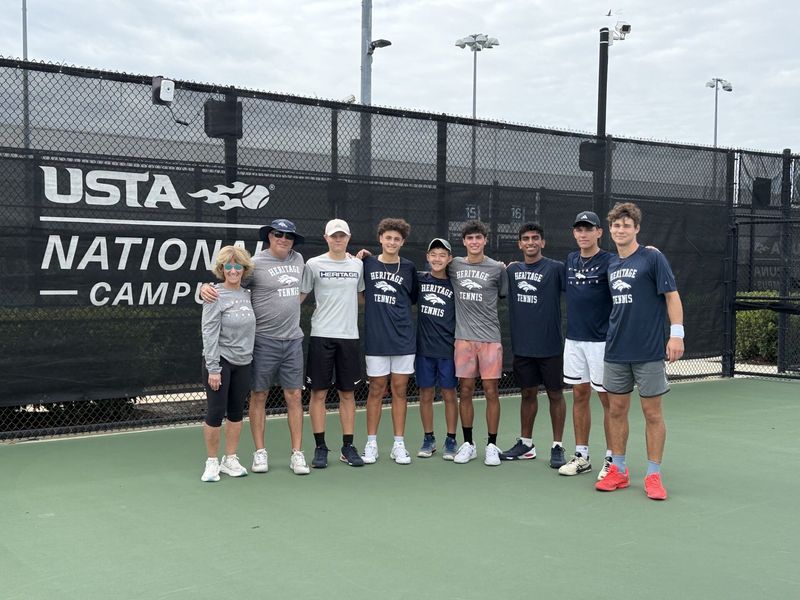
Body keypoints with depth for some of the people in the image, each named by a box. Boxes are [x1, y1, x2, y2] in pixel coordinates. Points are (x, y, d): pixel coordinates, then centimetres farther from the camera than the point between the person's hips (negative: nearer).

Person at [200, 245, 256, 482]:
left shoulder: (247, 295, 7)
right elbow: (210, 333, -13)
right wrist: (213, 368, -16)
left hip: (243, 362, 6)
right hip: (220, 361, -6)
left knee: (236, 412, 11)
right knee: (216, 413, -1)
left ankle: (230, 460, 22)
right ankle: (212, 462, 12)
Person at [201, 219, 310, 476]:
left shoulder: (297, 259, 9)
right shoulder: (255, 263, -9)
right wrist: (206, 287, -27)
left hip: (292, 340, 5)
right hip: (264, 341, -4)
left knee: (294, 397, 4)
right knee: (259, 396, 5)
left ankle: (297, 454, 11)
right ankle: (260, 452, 15)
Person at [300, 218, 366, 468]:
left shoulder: (358, 265, 9)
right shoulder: (314, 264, 1)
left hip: (349, 336, 3)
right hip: (321, 335, -3)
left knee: (348, 393, 7)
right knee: (318, 392, 0)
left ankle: (348, 447, 14)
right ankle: (320, 447, 8)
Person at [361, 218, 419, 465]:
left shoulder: (409, 268, 4)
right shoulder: (367, 264, 2)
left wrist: (396, 310, 5)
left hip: (403, 338, 1)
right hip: (376, 338, -1)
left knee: (399, 390, 5)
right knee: (376, 390, 4)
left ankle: (399, 445, 13)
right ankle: (371, 444, 13)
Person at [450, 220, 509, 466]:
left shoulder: (498, 268, 2)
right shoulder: (454, 265, 6)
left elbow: (506, 295, 13)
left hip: (490, 337, -1)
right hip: (464, 337, 2)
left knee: (491, 391, 1)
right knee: (465, 392, 6)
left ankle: (492, 445, 11)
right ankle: (468, 444, 17)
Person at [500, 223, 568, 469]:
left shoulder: (555, 268, -6)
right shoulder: (512, 270, 8)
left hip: (550, 345, -4)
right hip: (522, 345, 4)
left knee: (555, 394, 5)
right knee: (528, 392, 13)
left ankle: (557, 447, 14)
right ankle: (525, 443, 24)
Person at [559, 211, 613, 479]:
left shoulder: (609, 261, -8)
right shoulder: (570, 260, 11)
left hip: (601, 340, -6)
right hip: (573, 339, 6)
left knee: (608, 399, 1)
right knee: (579, 396, 11)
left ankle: (612, 459, 10)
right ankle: (582, 456, 20)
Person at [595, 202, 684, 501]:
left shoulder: (652, 258, -6)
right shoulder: (611, 264, 11)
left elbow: (672, 296, -7)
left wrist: (676, 334, -14)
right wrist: (612, 334, 15)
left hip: (649, 351, -5)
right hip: (616, 350, 6)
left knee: (652, 413, 2)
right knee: (616, 409, 10)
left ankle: (653, 476, 11)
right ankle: (618, 471, 21)